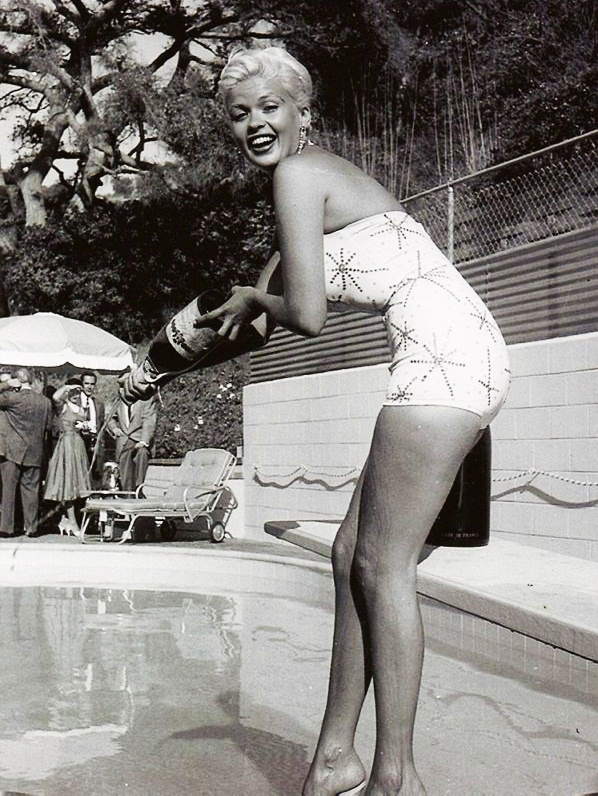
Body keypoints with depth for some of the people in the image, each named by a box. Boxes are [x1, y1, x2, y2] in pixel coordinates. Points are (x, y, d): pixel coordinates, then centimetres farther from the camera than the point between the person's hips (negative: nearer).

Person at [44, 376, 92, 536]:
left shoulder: (81, 409, 15)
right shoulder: (63, 406, -7)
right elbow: (55, 397, -30)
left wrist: (84, 427, 4)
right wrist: (67, 386, -18)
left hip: (79, 445, 8)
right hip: (66, 444, -8)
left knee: (75, 483, 9)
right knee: (67, 482, -5)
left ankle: (65, 519, 18)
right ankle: (72, 522, -2)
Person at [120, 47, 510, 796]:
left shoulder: (299, 174, -5)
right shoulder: (315, 182, 25)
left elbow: (305, 315, -14)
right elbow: (256, 323, 33)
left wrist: (253, 299, 7)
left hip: (445, 354, -10)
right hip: (449, 360, 10)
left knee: (382, 567, -7)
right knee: (353, 557, 9)